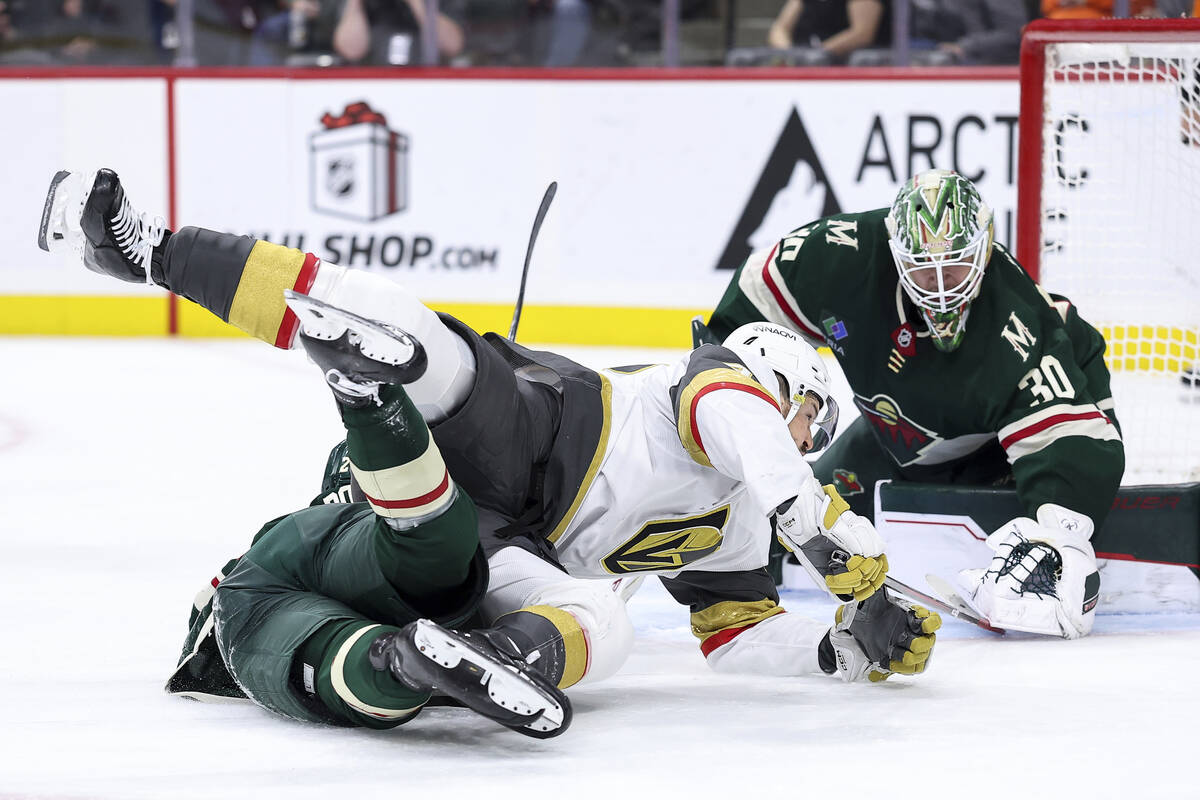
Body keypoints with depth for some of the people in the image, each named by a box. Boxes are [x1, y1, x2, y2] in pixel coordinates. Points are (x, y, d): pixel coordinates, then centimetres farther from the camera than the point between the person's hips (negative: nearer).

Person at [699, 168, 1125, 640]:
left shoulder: (1016, 328, -41)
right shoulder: (848, 255, -31)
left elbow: (1064, 437, -46)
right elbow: (763, 291, -11)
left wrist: (1057, 534, -61)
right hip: (898, 431, 4)